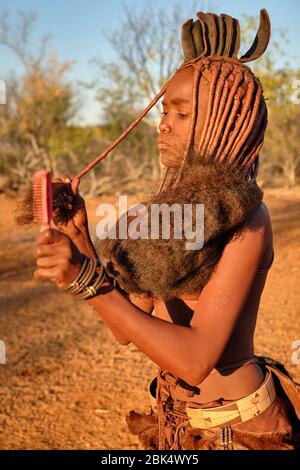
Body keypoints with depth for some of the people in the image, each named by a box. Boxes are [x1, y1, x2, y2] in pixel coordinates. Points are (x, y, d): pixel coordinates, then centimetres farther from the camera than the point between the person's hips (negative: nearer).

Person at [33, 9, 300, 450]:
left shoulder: (245, 218, -21)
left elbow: (196, 359, -28)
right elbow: (128, 327, -1)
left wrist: (88, 281, -33)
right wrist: (79, 234, -11)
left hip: (235, 427, -7)